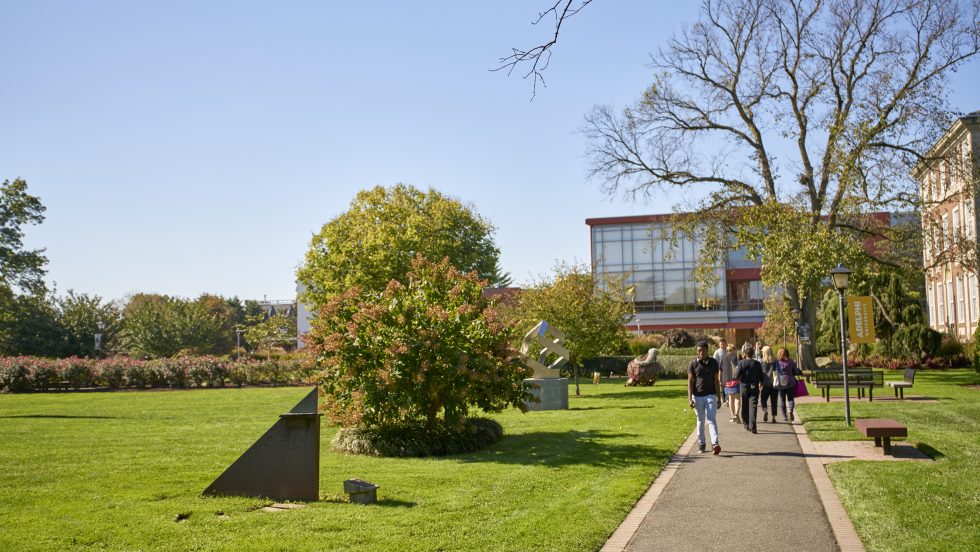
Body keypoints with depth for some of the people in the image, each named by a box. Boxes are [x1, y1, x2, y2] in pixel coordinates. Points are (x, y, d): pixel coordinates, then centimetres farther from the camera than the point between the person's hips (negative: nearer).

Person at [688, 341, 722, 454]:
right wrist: (690, 398, -10)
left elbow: (716, 381, 5)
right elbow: (690, 381, -3)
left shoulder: (713, 363, 2)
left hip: (711, 395, 0)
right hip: (698, 396, 0)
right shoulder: (693, 364, -1)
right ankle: (701, 443, 20)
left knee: (711, 419, -10)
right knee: (700, 421, 9)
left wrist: (719, 398, 3)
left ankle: (715, 444, -19)